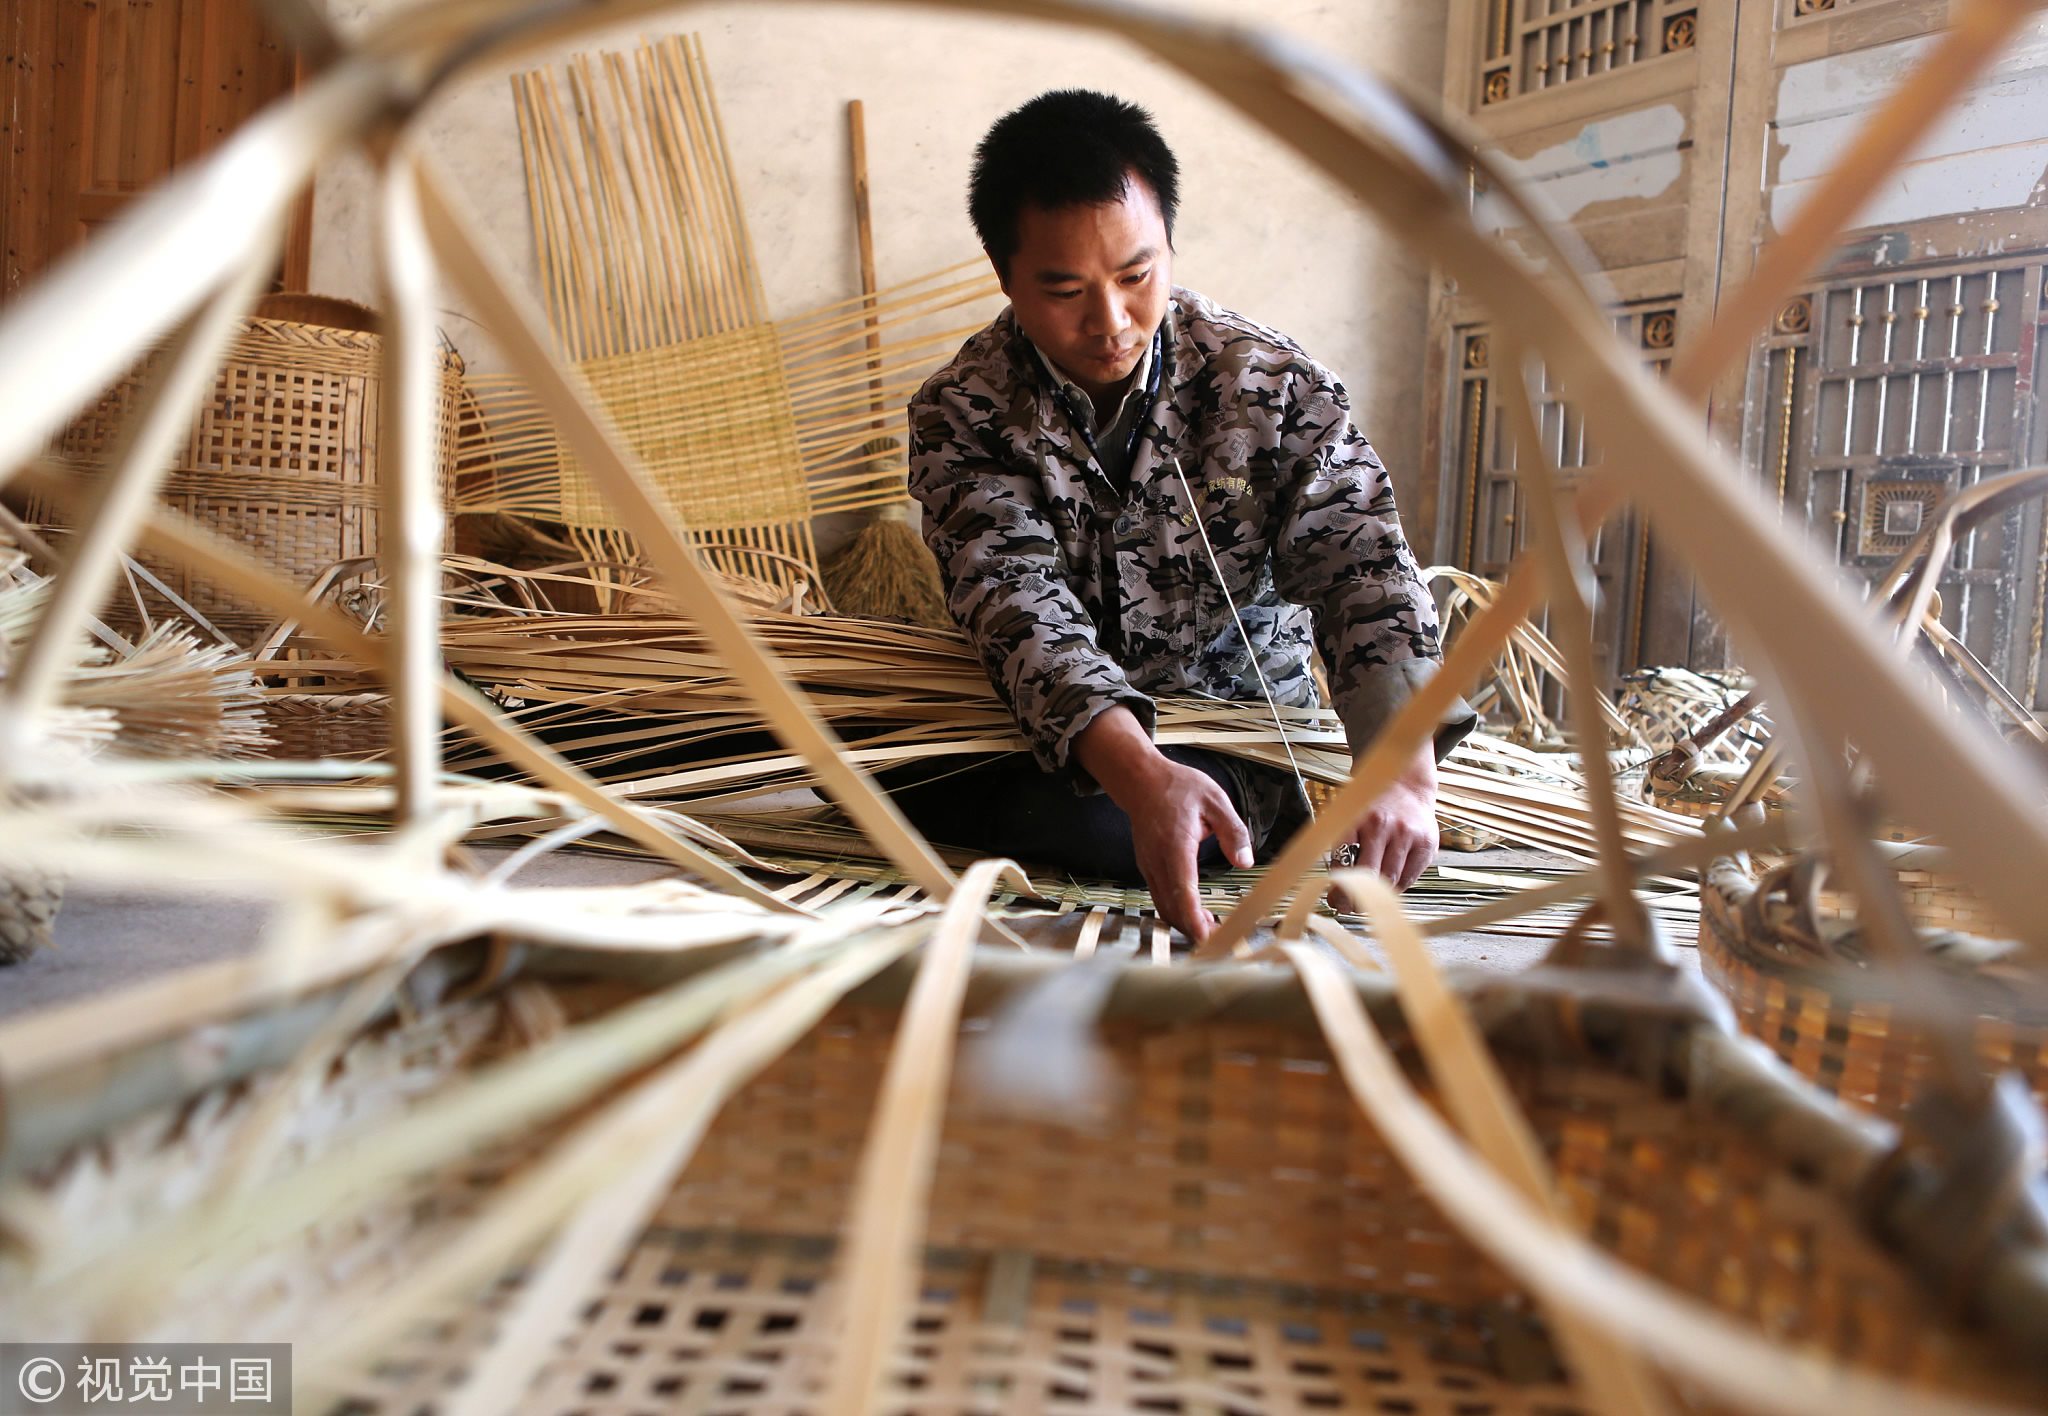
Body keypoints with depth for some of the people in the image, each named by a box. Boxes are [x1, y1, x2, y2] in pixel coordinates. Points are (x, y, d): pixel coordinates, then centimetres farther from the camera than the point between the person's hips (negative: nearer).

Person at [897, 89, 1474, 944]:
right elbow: (1017, 599, -24)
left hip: (1247, 751, -1)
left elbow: (1362, 569, -17)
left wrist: (1403, 768, -38)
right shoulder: (961, 414, -9)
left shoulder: (1273, 387, -8)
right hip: (1051, 743, 2)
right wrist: (1140, 775, -43)